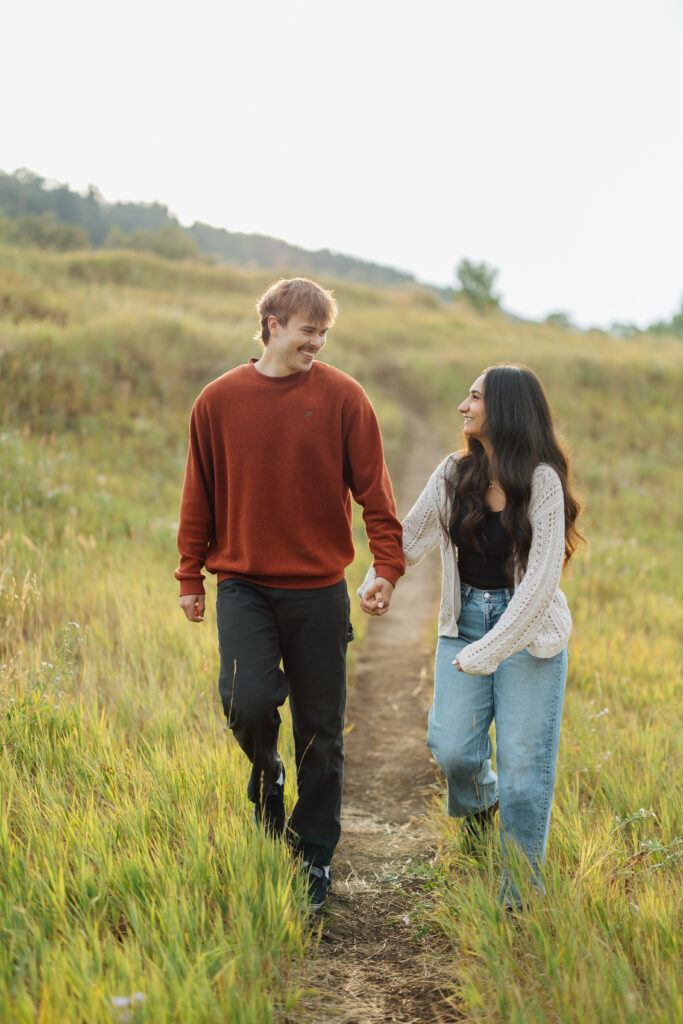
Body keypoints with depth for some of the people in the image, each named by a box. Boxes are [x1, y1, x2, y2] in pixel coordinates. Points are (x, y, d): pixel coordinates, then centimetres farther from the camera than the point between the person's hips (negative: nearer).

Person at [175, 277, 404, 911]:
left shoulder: (342, 397, -1)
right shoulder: (219, 400, 3)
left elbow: (372, 488, -1)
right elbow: (199, 496, 10)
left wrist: (387, 564, -11)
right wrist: (190, 577, 10)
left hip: (318, 588, 0)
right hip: (242, 584, 0)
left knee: (320, 732, 5)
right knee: (247, 700, -20)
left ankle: (315, 855, 22)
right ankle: (266, 779, 14)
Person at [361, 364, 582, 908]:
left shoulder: (541, 481, -14)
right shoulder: (454, 473, 0)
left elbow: (542, 578, -18)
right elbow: (413, 534, 10)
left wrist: (491, 650, -22)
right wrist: (377, 578, -10)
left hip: (528, 629, -4)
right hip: (464, 621, 4)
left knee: (523, 763, -1)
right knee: (451, 746, -7)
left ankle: (521, 899, 15)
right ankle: (478, 801, 31)